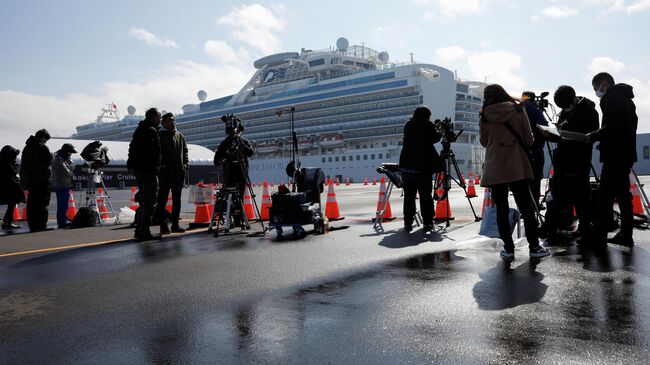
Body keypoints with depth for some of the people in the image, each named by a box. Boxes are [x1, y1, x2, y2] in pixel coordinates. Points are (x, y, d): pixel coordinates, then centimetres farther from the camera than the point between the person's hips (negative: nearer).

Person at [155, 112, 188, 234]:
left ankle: (175, 225, 16)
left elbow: (185, 151, 18)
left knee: (177, 200, 9)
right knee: (162, 200, -2)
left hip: (179, 173, 6)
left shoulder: (180, 136, 16)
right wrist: (162, 165, -14)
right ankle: (163, 225, 2)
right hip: (165, 173, -5)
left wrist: (185, 164, 6)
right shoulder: (160, 135, 0)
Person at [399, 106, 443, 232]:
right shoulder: (428, 125, -3)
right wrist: (440, 131, 27)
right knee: (425, 196, 4)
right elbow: (434, 139, 7)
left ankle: (408, 223, 7)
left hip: (406, 166, 4)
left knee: (409, 195, 7)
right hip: (422, 167, -4)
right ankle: (427, 222, 7)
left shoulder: (408, 125, 9)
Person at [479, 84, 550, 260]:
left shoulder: (485, 115, 2)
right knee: (526, 208, 7)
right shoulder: (518, 110, 2)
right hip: (517, 168, 0)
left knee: (501, 209, 5)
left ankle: (508, 248, 6)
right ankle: (534, 247, 9)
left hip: (494, 169, 0)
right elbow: (528, 141, 4)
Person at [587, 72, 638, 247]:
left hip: (615, 154, -10)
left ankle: (599, 237, -6)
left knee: (605, 195, -8)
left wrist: (593, 136, -8)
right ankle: (625, 235, 16)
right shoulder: (625, 98, 21)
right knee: (623, 194, 12)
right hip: (626, 153, 10)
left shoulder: (610, 98, -10)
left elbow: (611, 126, -21)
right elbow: (628, 125, 22)